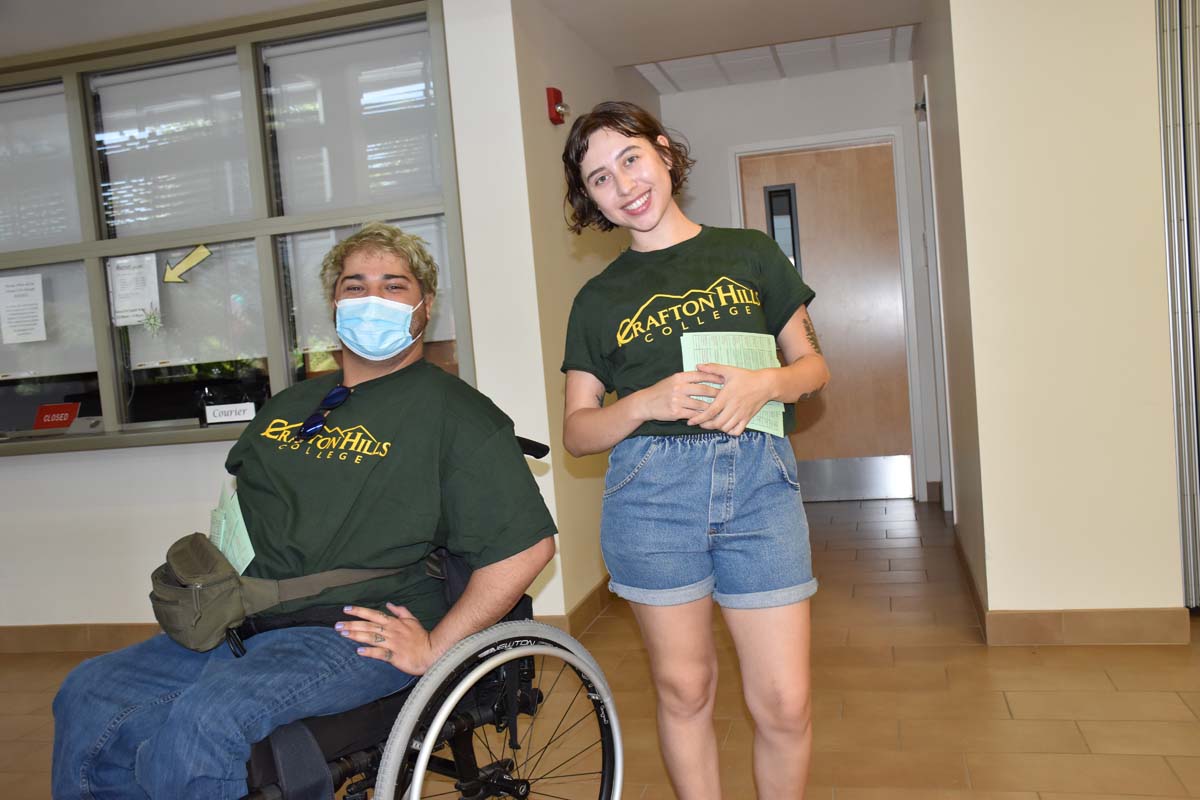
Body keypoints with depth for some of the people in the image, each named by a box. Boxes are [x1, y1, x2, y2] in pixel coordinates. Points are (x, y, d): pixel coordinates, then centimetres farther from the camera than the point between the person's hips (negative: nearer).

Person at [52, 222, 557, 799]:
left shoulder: (455, 412, -4)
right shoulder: (291, 406, 20)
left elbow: (528, 544, -13)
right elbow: (236, 507, 30)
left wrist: (433, 649, -14)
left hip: (358, 637, -7)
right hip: (246, 629, 8)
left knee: (199, 721, -29)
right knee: (85, 696, 0)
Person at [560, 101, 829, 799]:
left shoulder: (750, 254, 11)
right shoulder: (599, 299, 10)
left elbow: (814, 365, 14)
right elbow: (577, 432, 7)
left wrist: (764, 384, -8)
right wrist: (647, 403, -12)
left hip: (758, 481, 0)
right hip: (651, 489, 0)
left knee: (786, 704, 0)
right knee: (684, 690, 9)